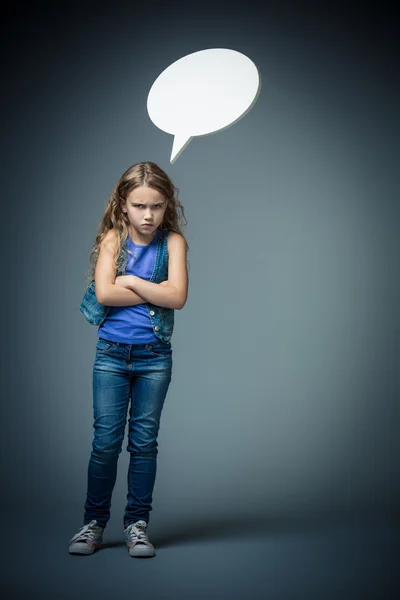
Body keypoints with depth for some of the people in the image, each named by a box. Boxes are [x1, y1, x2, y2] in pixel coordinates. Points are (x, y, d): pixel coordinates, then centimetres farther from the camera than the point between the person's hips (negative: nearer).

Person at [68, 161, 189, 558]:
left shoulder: (173, 241, -2)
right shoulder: (113, 237, -2)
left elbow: (177, 296, -15)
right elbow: (104, 293, -16)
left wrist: (131, 281, -12)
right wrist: (154, 292, -13)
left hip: (154, 357, 0)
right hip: (111, 354, 0)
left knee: (144, 441, 7)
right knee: (106, 441, 2)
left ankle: (137, 522, 18)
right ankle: (94, 521, 16)